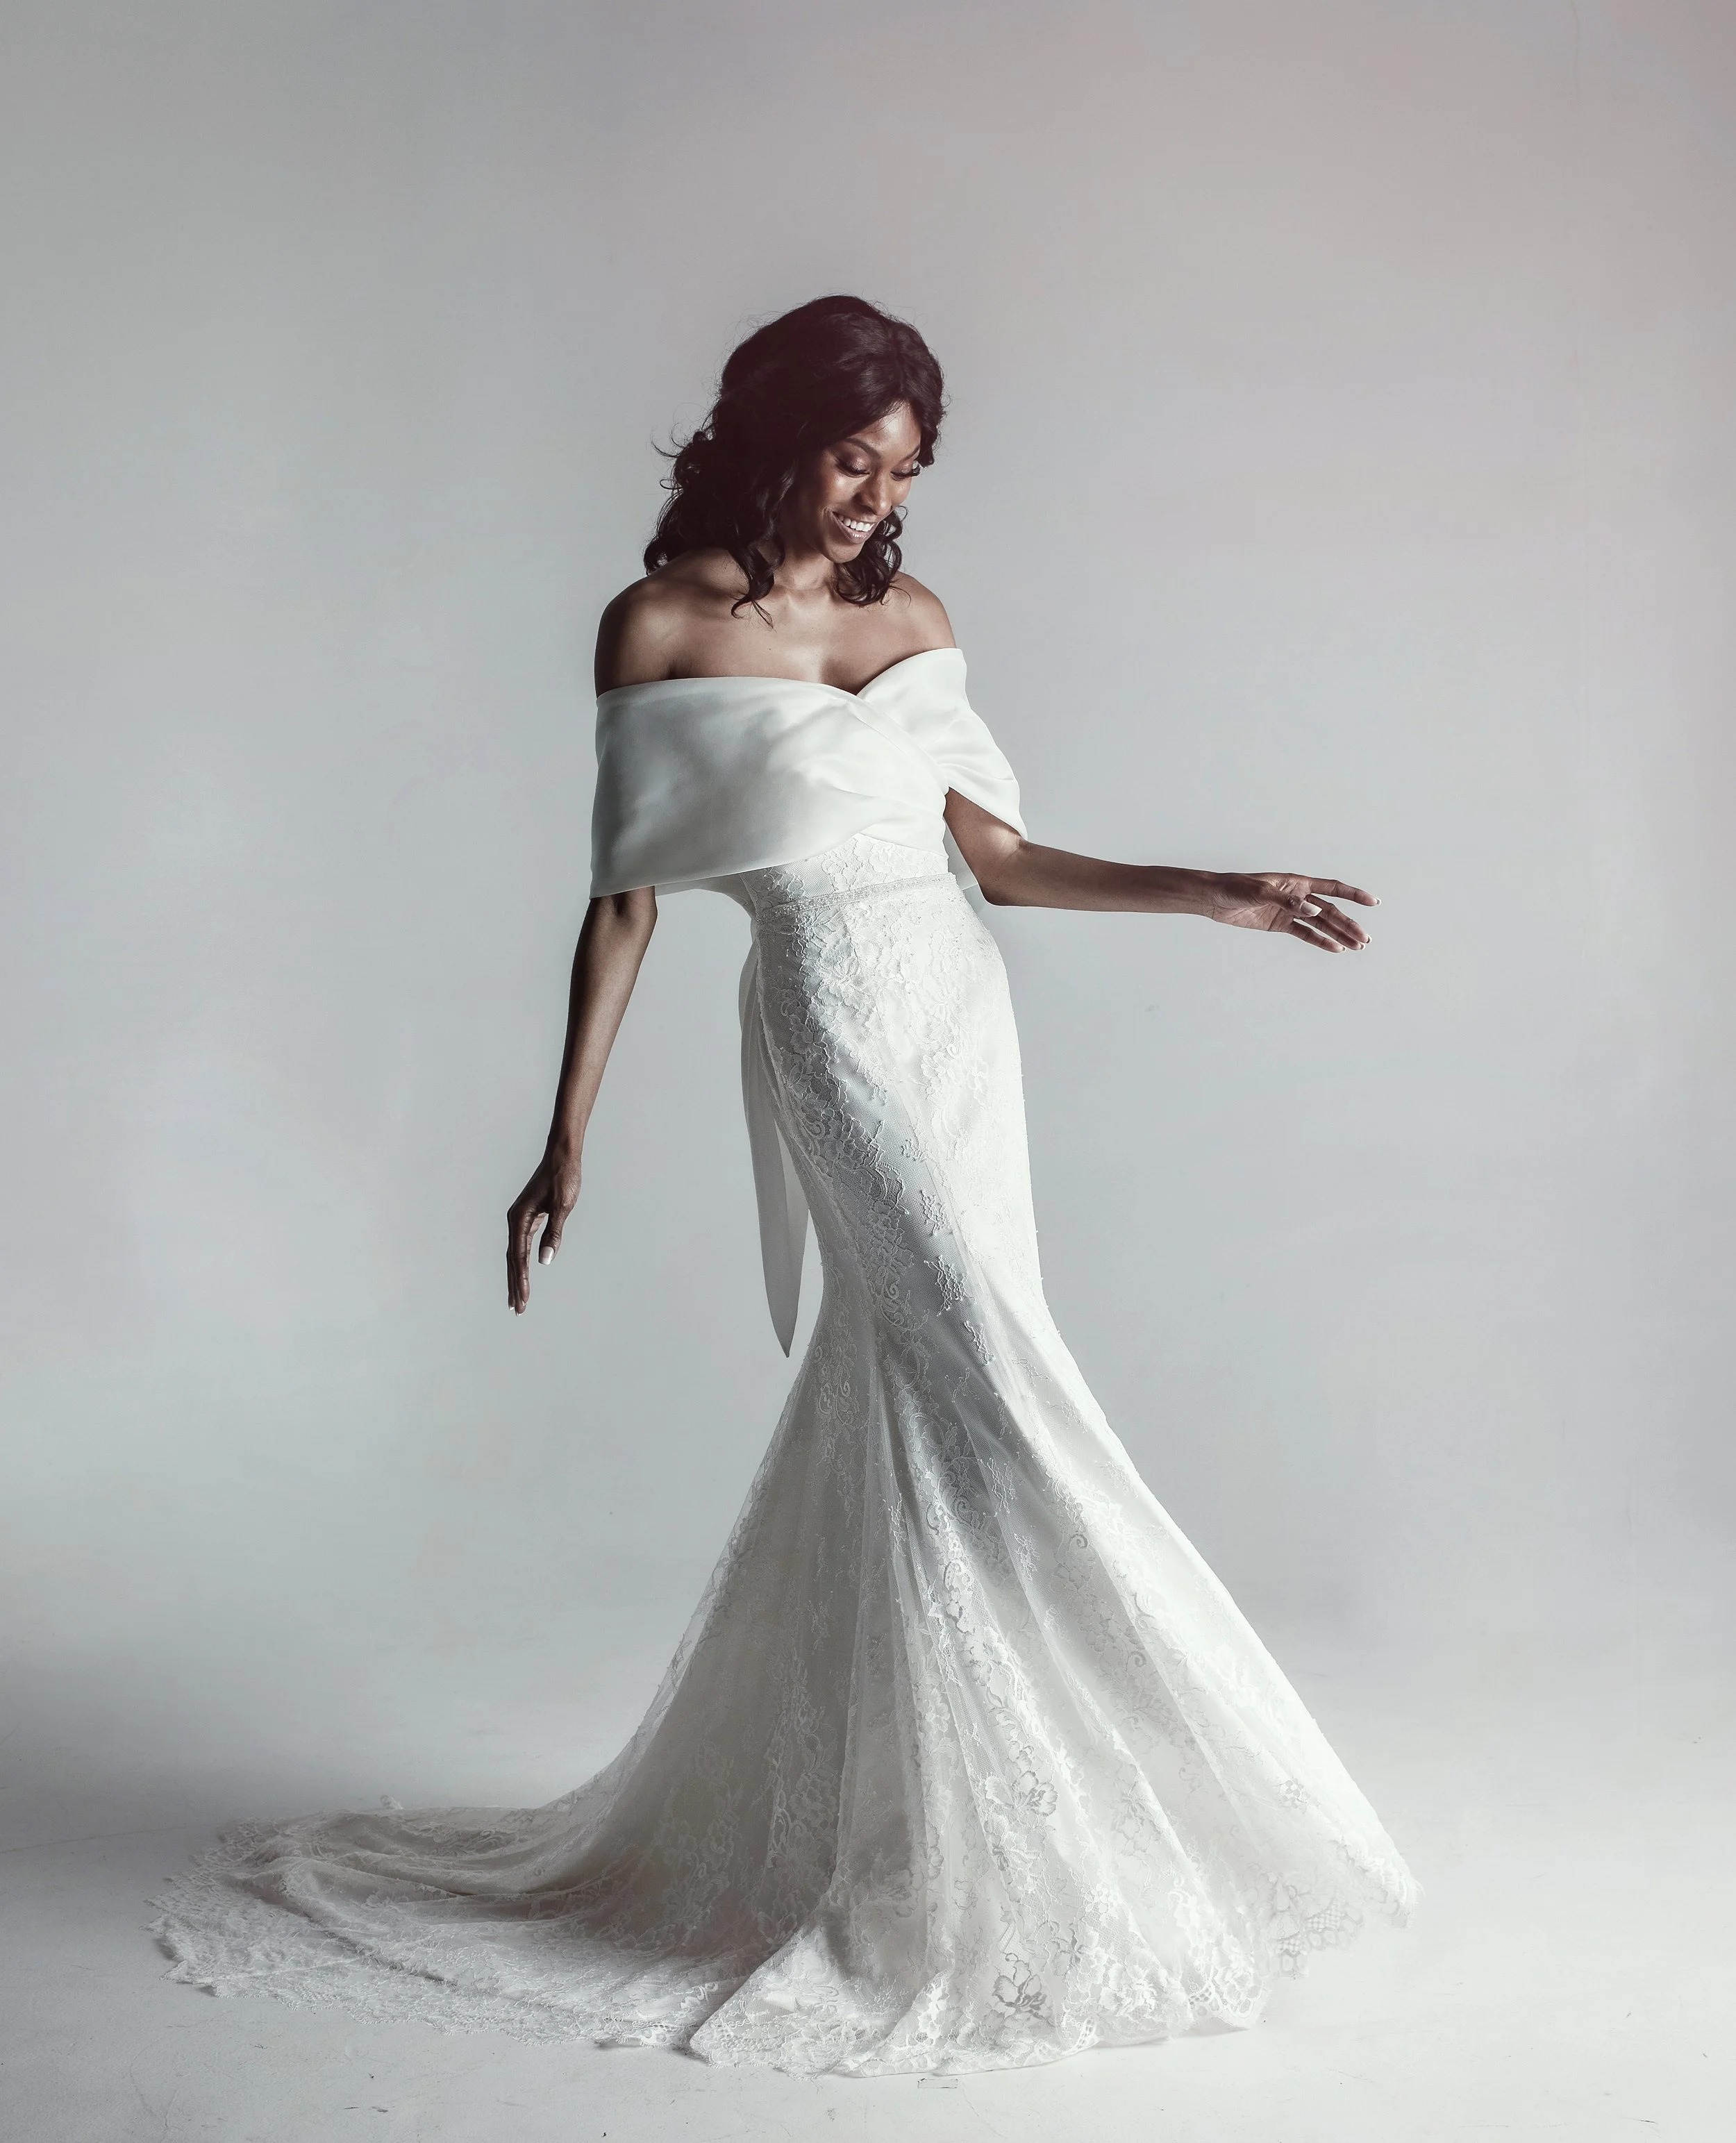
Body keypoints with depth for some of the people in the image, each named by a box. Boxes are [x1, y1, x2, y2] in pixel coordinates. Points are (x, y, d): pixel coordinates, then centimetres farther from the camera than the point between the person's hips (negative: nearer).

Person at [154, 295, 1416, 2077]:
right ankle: (1022, 1882, -2)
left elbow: (992, 857, 14)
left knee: (891, 1419, 8)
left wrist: (1216, 896, 10)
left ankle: (799, 1828, 23)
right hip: (839, 1030, -6)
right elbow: (624, 897, -2)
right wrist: (565, 1146, -5)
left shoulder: (914, 620, 13)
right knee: (985, 1406, -12)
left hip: (964, 1021, 6)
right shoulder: (664, 628, -2)